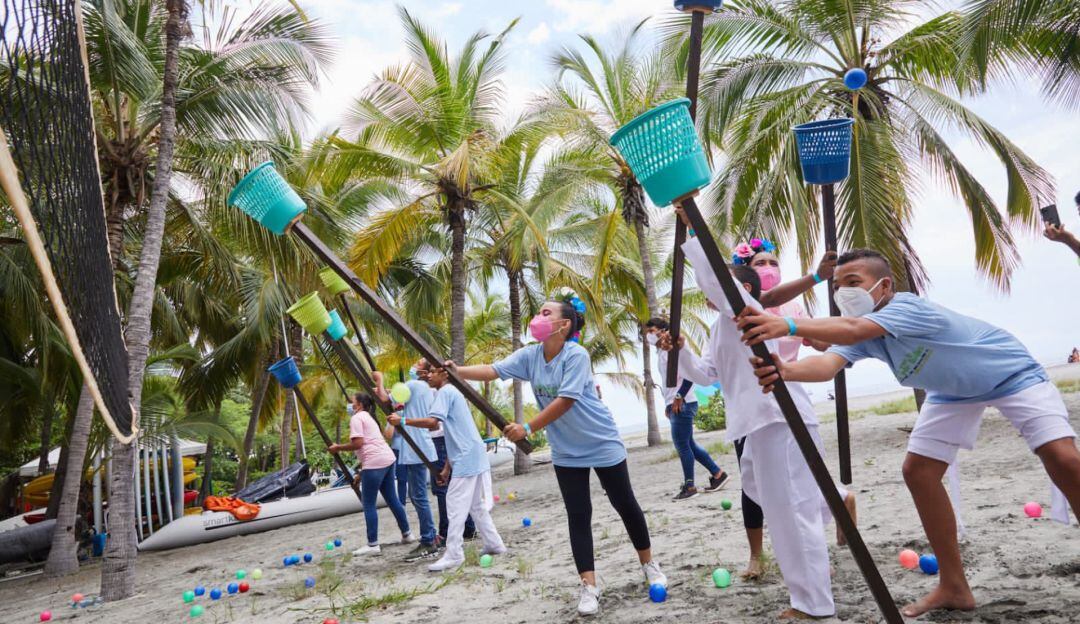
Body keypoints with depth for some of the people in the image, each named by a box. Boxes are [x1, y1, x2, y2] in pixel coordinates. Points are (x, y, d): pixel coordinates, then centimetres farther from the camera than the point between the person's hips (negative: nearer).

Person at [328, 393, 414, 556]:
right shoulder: (368, 417, 23)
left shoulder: (356, 418, -5)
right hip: (387, 459, 9)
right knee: (392, 499, 17)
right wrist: (361, 471, 24)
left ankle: (373, 545, 0)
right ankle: (407, 534, 23)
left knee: (369, 505, -2)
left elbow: (358, 443, -16)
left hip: (374, 463, -9)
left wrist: (338, 448, -3)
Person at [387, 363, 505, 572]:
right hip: (474, 457, 10)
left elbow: (432, 421, -25)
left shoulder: (445, 392, -8)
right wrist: (446, 468, 23)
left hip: (466, 459, -10)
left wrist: (403, 420, -20)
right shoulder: (452, 393, 22)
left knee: (455, 506, -7)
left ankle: (453, 555, -5)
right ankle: (494, 544, 22)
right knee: (477, 505, 16)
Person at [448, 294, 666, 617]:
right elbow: (493, 370, -14)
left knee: (625, 504, 10)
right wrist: (457, 370, -30)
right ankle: (589, 587, 9)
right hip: (566, 452, 5)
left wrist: (527, 428, -30)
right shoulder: (530, 355, -5)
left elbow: (565, 401, -27)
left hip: (602, 444, -4)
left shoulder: (576, 355, -22)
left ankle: (648, 565, 31)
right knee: (578, 515, 3)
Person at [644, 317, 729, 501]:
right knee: (688, 444, 14)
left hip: (683, 405, -10)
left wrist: (679, 398, -20)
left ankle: (689, 486, 6)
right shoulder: (661, 353, 17)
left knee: (682, 445, -4)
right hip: (675, 406, 10)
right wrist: (669, 404, 19)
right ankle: (718, 474, 23)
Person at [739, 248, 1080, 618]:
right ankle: (954, 586, 6)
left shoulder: (906, 306, -37)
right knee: (918, 471, -6)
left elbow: (851, 330, -57)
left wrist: (788, 326, -71)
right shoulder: (862, 333, -19)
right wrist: (786, 370, -62)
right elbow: (828, 364, -40)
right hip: (953, 391, 6)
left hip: (1011, 374, -6)